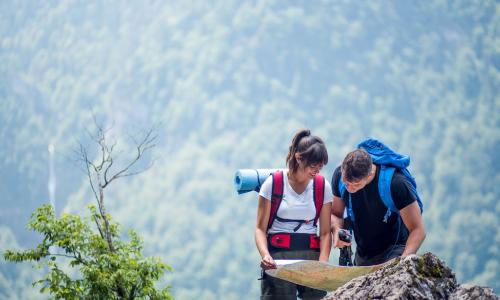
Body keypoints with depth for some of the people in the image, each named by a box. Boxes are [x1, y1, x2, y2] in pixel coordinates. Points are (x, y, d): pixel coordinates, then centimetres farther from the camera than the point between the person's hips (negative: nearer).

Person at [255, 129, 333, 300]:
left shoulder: (323, 187, 6)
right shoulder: (273, 183, -1)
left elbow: (325, 233, 5)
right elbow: (261, 228, 0)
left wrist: (322, 263, -11)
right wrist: (265, 254, -18)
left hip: (311, 253, 2)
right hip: (278, 255, -2)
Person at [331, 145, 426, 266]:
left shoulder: (396, 183, -27)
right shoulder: (339, 175, -13)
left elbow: (418, 230, -22)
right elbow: (335, 214, 3)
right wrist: (336, 230, -20)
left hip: (394, 251, -6)